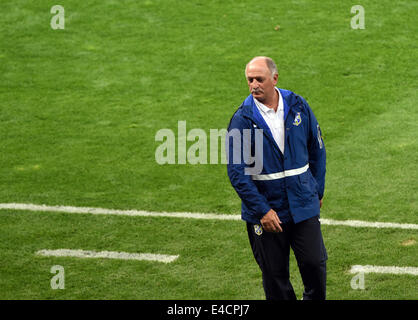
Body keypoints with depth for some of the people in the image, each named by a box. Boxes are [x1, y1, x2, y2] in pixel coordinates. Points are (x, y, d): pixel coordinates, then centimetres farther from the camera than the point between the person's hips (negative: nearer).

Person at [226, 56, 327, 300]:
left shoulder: (298, 106, -1)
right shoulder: (242, 119, -9)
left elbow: (317, 149, 12)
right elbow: (236, 171, -11)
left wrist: (318, 190, 11)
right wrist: (262, 210, -15)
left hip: (304, 206, 2)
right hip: (266, 211, -2)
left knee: (315, 263, 1)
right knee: (275, 274, 6)